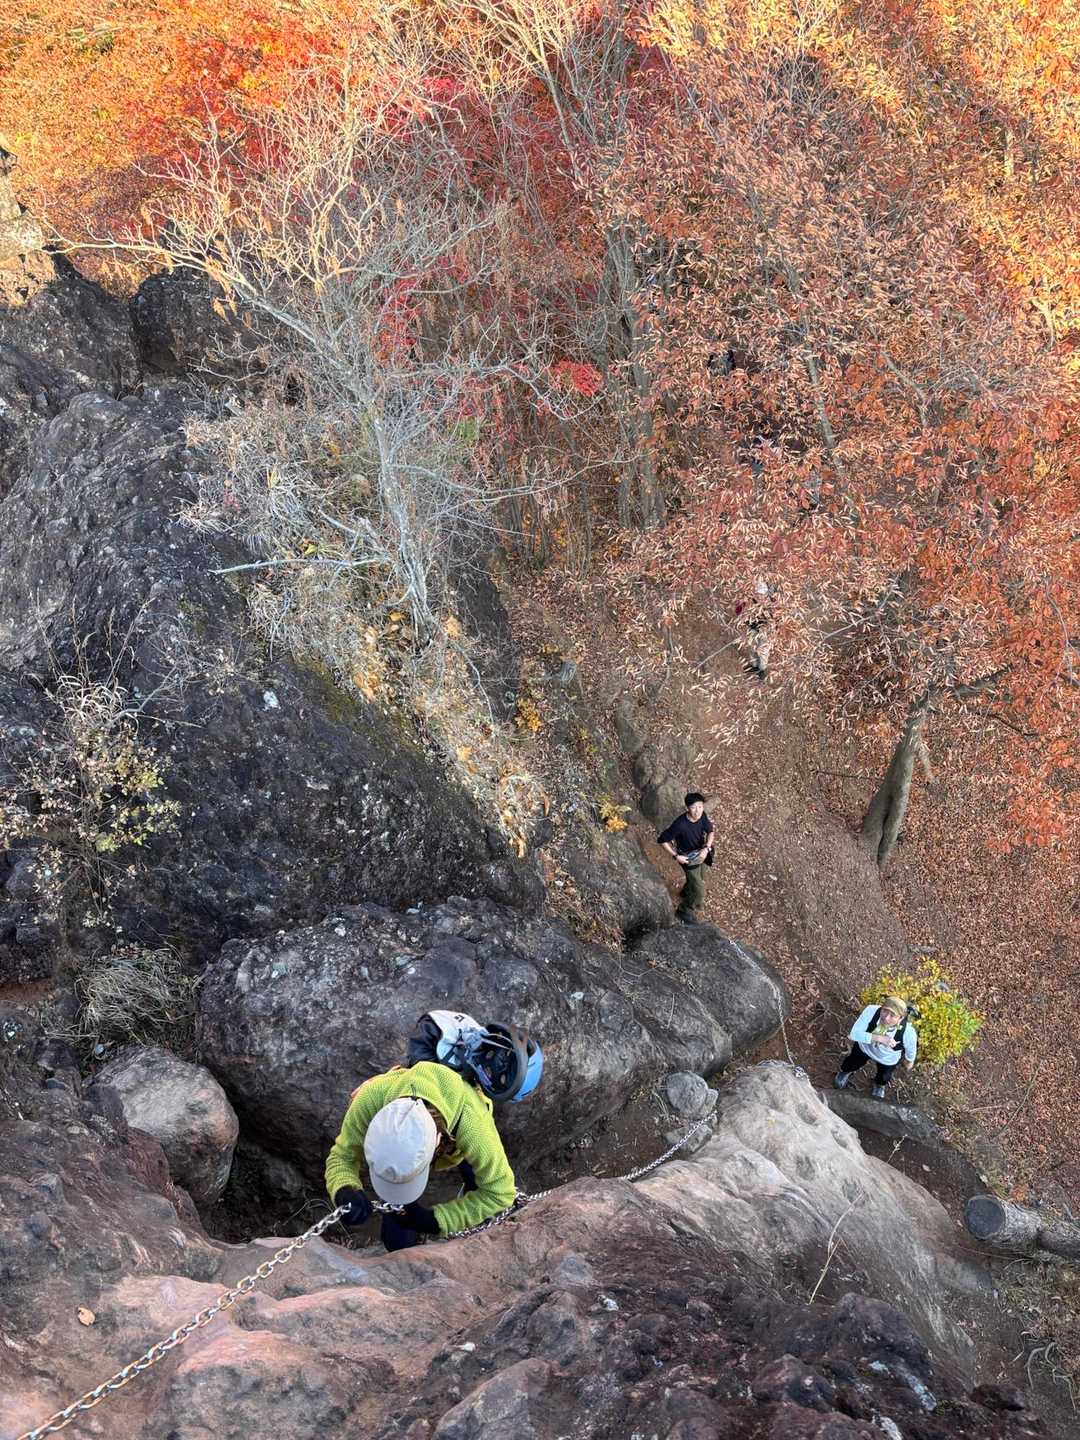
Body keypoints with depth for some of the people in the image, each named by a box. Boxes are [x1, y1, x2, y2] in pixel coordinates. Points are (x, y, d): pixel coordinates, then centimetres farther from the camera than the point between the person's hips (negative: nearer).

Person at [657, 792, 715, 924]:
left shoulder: (702, 815, -20)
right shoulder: (680, 824, -37)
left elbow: (710, 831, -4)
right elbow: (662, 840, -28)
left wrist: (706, 848, -21)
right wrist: (676, 856, -24)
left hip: (701, 853, 6)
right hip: (688, 858, -6)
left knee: (699, 879, 31)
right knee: (699, 891, 0)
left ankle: (684, 896, 61)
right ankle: (685, 912, 26)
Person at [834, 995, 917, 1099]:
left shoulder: (908, 1032, -43)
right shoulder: (871, 1011, -43)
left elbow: (911, 1049, -19)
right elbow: (854, 1033, -42)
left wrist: (909, 1061, 2)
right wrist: (879, 1038, -52)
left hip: (887, 1059, -1)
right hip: (864, 1047, 1)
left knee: (883, 1078, 31)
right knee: (852, 1063, 32)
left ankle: (879, 1084, 69)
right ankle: (846, 1072, 69)